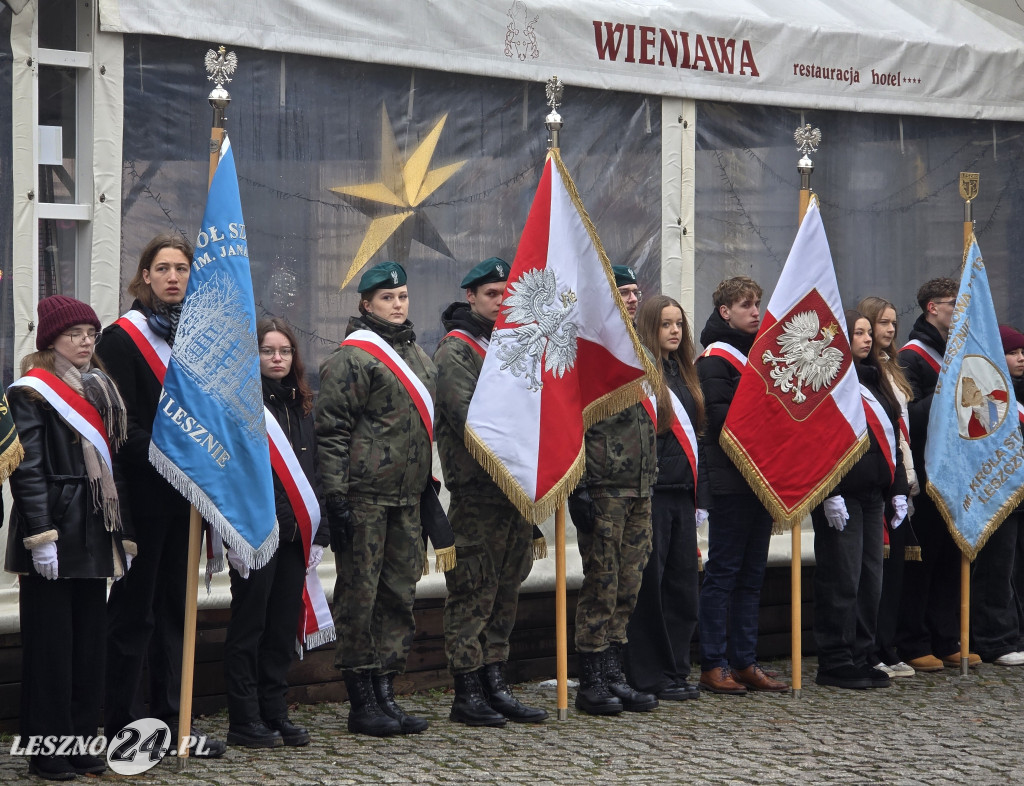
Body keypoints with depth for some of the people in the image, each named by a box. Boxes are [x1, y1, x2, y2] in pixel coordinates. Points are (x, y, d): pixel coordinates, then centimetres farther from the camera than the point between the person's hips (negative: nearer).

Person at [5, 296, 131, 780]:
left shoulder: (101, 390, 16)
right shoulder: (32, 392, -6)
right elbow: (27, 469, -12)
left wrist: (123, 535, 15)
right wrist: (41, 536, -19)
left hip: (94, 535, 7)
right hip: (54, 530, -7)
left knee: (90, 642, 8)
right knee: (51, 644, -3)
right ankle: (47, 752, 4)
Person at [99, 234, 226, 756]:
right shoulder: (122, 338, -6)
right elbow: (121, 426, -12)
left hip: (185, 494, 6)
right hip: (141, 493, -6)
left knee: (177, 608, 10)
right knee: (134, 610, -1)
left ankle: (172, 723, 16)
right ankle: (124, 728, 5)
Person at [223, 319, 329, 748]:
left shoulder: (301, 405, 15)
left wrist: (318, 532, 10)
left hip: (295, 533, 6)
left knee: (285, 624, 10)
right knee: (250, 623, 0)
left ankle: (274, 712, 19)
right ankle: (244, 720, 6)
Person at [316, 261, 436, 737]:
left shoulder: (416, 354, 19)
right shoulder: (352, 356, -6)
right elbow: (330, 430, -11)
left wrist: (428, 488, 22)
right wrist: (336, 497, -17)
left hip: (406, 497, 8)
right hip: (364, 496, -8)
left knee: (399, 593, 9)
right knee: (359, 595, -3)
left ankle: (385, 694, 16)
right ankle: (361, 703, 3)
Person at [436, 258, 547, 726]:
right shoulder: (456, 350, -6)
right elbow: (468, 417, -17)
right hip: (478, 490, -8)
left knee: (506, 590, 11)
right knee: (473, 593, -5)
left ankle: (495, 683, 18)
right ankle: (467, 692, 0)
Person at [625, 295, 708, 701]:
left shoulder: (684, 374, 17)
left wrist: (701, 495, 15)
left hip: (681, 495, 8)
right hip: (650, 494, -8)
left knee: (683, 584, 9)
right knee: (649, 585, -3)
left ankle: (676, 671, 17)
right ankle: (650, 676, 3)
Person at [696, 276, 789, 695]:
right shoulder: (715, 358, -6)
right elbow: (716, 415, -17)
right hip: (730, 482, -8)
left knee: (752, 574, 9)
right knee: (722, 573, -5)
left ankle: (745, 663, 14)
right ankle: (713, 665, -1)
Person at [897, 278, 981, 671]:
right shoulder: (912, 356, -7)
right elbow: (909, 416, -18)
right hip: (925, 475, -8)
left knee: (951, 558, 9)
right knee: (920, 559, -4)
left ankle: (946, 642, 15)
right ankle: (913, 645, 2)